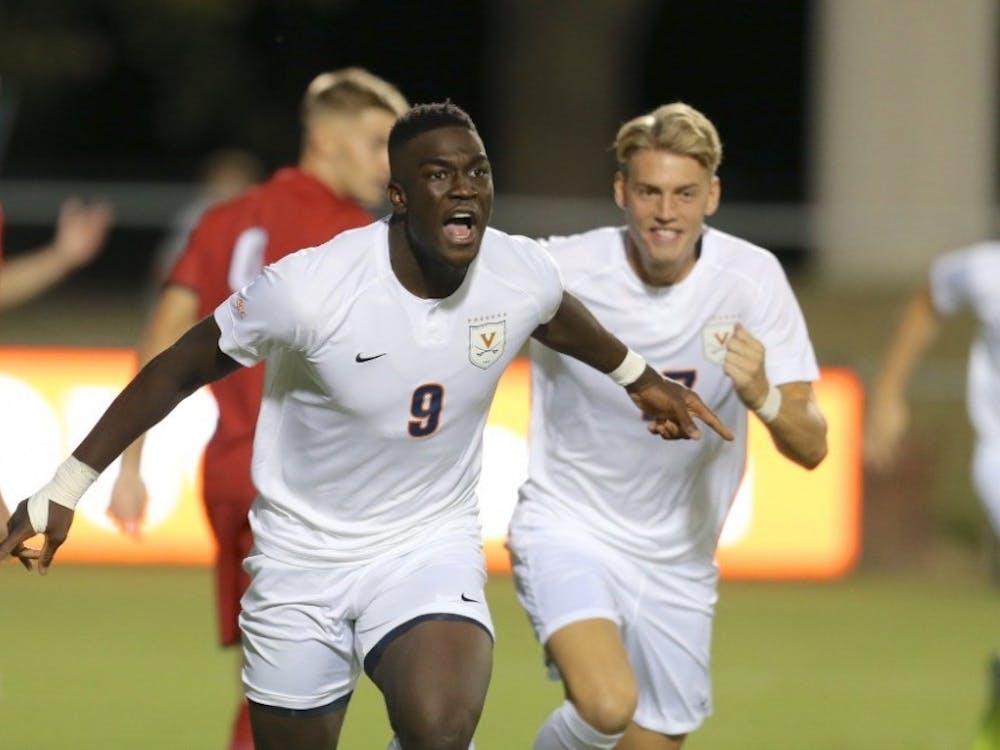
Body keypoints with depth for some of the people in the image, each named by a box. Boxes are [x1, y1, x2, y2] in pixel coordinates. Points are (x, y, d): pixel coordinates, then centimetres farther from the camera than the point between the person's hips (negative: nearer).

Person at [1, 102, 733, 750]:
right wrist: (64, 491, -8)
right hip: (303, 558, -1)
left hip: (432, 547, 1)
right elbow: (180, 370, -11)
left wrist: (638, 377, 33)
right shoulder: (311, 287, -24)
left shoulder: (523, 276, -13)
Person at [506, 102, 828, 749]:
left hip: (678, 561, 3)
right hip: (568, 528, -3)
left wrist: (763, 396, -33)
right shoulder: (561, 270, -15)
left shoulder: (753, 278, -11)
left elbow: (811, 447, -14)